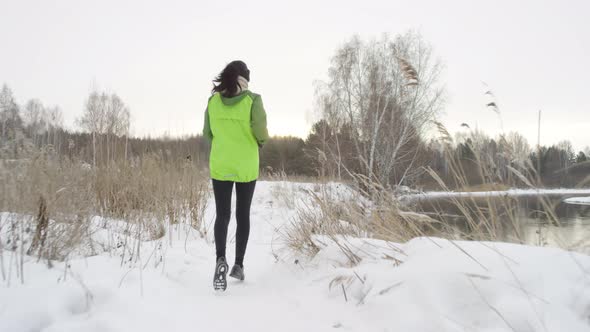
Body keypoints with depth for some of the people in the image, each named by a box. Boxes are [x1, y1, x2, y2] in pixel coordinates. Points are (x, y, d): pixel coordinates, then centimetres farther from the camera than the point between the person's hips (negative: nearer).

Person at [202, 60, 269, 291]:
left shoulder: (213, 100, -2)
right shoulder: (252, 99, -11)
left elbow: (207, 133, 4)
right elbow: (260, 130, -18)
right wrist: (262, 140, 4)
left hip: (220, 166, 1)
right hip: (246, 167, -1)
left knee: (222, 215, 6)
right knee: (243, 215, 13)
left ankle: (220, 259, -17)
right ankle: (239, 264, 18)